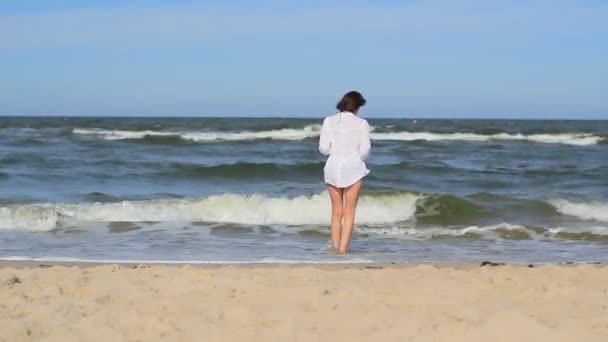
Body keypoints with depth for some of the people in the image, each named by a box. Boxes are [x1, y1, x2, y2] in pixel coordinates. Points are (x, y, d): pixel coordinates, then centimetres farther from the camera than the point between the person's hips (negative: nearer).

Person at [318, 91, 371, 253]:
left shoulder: (329, 121, -2)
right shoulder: (362, 124, -7)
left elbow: (324, 148, -3)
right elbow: (365, 150, -6)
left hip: (333, 168, 2)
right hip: (353, 169, -2)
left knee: (337, 211, 14)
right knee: (349, 211, 5)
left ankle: (335, 246, 13)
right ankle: (343, 248, -1)